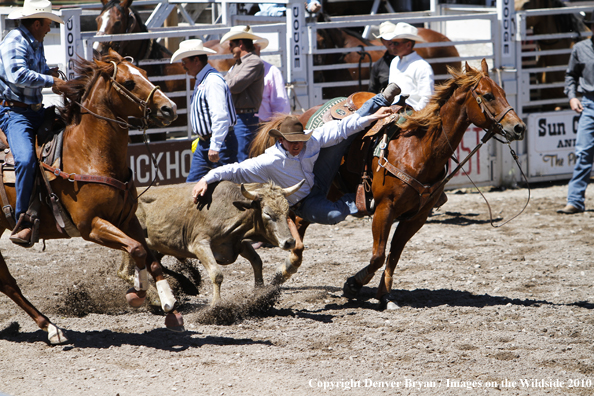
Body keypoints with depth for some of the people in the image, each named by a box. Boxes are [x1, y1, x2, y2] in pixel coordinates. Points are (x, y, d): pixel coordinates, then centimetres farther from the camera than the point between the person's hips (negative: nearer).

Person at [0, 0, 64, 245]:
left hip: (36, 111, 10)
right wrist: (50, 81, -21)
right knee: (26, 159, -29)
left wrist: (50, 73, 10)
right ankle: (23, 220, -27)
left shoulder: (36, 43, 17)